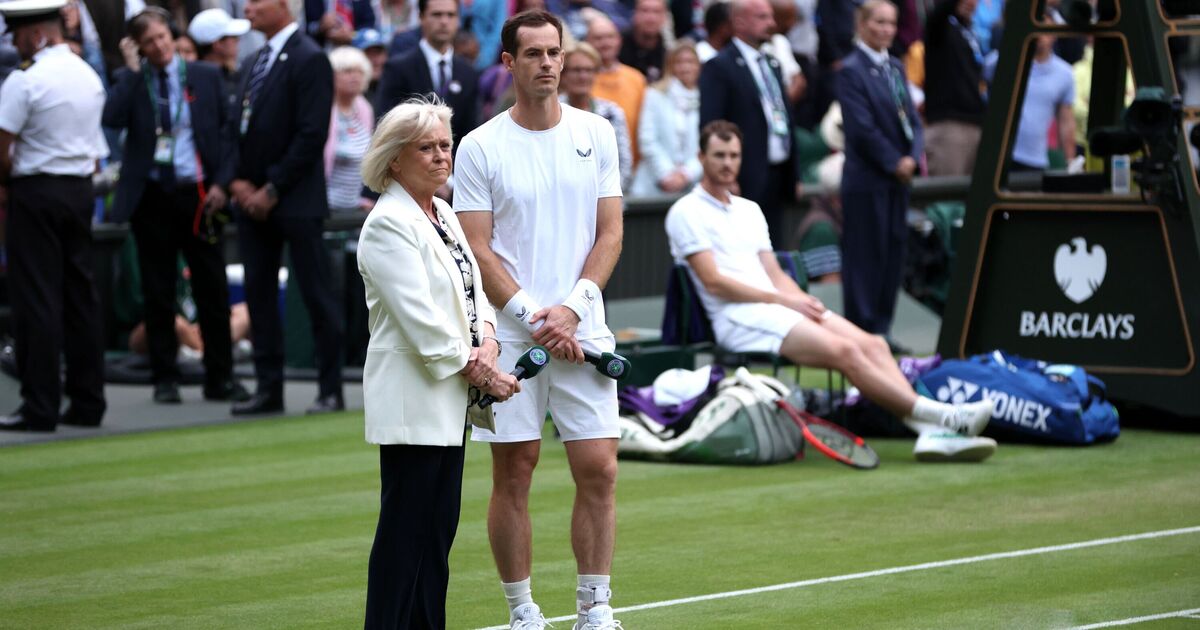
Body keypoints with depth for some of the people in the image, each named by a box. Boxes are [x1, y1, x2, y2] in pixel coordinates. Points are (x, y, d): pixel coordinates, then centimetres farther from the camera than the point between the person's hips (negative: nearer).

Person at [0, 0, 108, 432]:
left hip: (35, 191, -7)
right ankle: (87, 403, 12)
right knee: (80, 295, 10)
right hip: (80, 190, 7)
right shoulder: (90, 77, 10)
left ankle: (40, 408, -5)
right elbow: (95, 150, 13)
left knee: (36, 300, -4)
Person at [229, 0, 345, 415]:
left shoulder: (308, 60, -10)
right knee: (259, 295, 7)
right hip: (252, 198, 8)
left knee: (316, 296, -3)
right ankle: (269, 389, 12)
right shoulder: (258, 61, 16)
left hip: (295, 201, -8)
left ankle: (331, 391, 2)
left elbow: (312, 135, -15)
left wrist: (273, 190, -14)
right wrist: (238, 180, 2)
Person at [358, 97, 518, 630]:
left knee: (439, 529, 9)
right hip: (412, 400, -9)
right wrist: (483, 375, -13)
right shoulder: (388, 224, -13)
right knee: (406, 534, -7)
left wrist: (487, 343, -5)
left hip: (449, 400, 9)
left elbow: (474, 291, 16)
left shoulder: (444, 214, 15)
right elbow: (421, 322, -18)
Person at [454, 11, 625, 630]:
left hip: (583, 333, 2)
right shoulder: (480, 146, -1)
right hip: (508, 338, -2)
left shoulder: (596, 133, 6)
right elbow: (477, 250, -4)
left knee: (598, 471, -2)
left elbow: (610, 233, 5)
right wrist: (532, 318, -12)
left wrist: (572, 308, -8)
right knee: (513, 476, 2)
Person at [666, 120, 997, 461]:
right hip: (738, 318, -8)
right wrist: (782, 299, -12)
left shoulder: (749, 210, 25)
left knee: (872, 345, -16)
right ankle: (940, 416, -33)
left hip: (775, 306, 8)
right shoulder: (686, 212, 1)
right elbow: (713, 282, -9)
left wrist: (802, 301, -2)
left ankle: (930, 432, -31)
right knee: (844, 350, -27)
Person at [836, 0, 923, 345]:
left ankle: (880, 327, 15)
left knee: (893, 252, 8)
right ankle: (862, 329, 3)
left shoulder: (895, 67, 13)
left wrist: (913, 156, -5)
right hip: (867, 178, -7)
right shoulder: (852, 70, -10)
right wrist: (894, 162, -13)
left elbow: (911, 118, 12)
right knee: (865, 255, -2)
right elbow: (862, 128, -16)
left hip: (898, 176, 7)